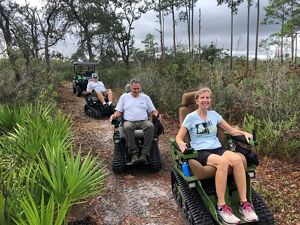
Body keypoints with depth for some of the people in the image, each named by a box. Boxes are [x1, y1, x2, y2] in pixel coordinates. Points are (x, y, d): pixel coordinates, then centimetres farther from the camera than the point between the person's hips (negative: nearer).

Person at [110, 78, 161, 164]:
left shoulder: (145, 97, 20)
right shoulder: (124, 97, 17)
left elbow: (153, 110, 17)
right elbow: (119, 111, 14)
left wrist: (157, 114, -6)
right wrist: (114, 115, -8)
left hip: (143, 121, 1)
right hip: (129, 121, -1)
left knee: (150, 126, -34)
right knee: (127, 128, -38)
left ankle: (144, 154, -34)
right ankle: (134, 153, -32)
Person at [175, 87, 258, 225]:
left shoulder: (214, 114, 13)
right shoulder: (190, 117, 2)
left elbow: (231, 130, 18)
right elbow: (179, 137, 1)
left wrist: (244, 133, -1)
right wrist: (181, 144, -21)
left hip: (217, 148, 4)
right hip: (200, 152, -4)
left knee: (237, 159, -29)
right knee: (223, 162, -36)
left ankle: (244, 203, -21)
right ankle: (221, 206, -27)